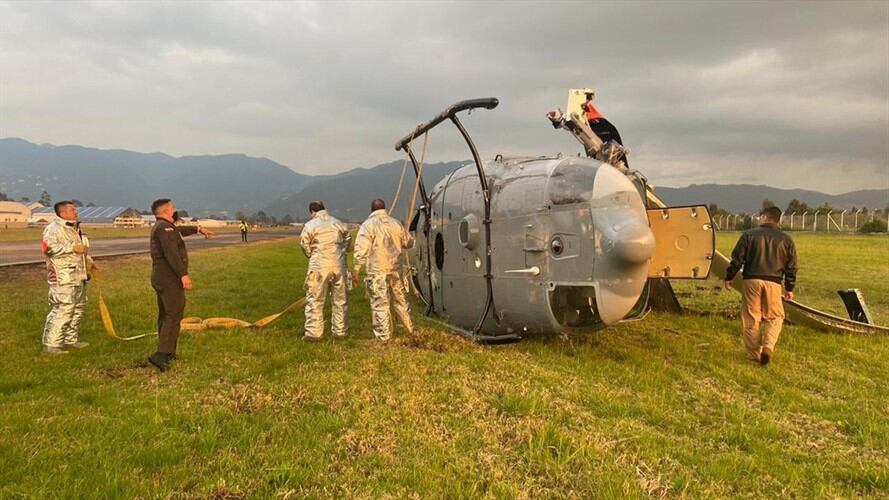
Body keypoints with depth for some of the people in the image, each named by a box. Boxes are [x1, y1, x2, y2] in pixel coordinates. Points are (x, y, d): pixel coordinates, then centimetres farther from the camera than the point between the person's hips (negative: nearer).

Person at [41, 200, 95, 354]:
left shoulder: (75, 229, 19)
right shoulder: (54, 229, -11)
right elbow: (49, 247, -26)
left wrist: (87, 260, 14)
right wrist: (73, 248, -23)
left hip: (78, 276, 10)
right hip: (63, 278, -10)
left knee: (77, 309, 15)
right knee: (62, 310, -11)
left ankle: (71, 339, 26)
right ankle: (51, 344, -5)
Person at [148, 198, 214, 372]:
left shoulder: (160, 227, 18)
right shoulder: (165, 227, -15)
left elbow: (180, 230, 38)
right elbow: (172, 254, -25)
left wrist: (198, 229, 49)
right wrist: (183, 275, -28)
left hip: (160, 278, 11)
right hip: (170, 278, -11)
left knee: (165, 315, 16)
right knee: (174, 315, -13)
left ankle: (168, 352, 26)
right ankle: (161, 354, -21)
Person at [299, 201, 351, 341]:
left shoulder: (310, 225, -2)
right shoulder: (338, 223, 10)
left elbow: (304, 245, 1)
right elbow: (348, 237, 15)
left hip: (319, 266, -3)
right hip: (339, 265, 4)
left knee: (315, 300, 3)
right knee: (340, 300, 11)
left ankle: (313, 332, 1)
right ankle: (340, 331, 16)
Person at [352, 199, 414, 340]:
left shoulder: (368, 225, -6)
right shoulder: (395, 223, 9)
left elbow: (361, 250, -13)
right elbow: (409, 242, 18)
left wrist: (356, 270, -8)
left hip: (377, 271, -5)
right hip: (396, 269, 5)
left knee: (380, 304, 0)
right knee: (400, 300, 18)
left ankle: (384, 336, 1)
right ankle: (411, 329, 27)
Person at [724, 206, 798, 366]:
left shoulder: (749, 234, 0)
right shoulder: (786, 240, 7)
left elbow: (737, 259, -2)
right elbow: (791, 267, 10)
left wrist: (729, 277, 9)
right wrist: (789, 288, 18)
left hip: (751, 281, -1)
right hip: (773, 283, 1)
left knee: (751, 319, 7)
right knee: (775, 317, 14)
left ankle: (754, 354, 12)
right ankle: (768, 346, -5)